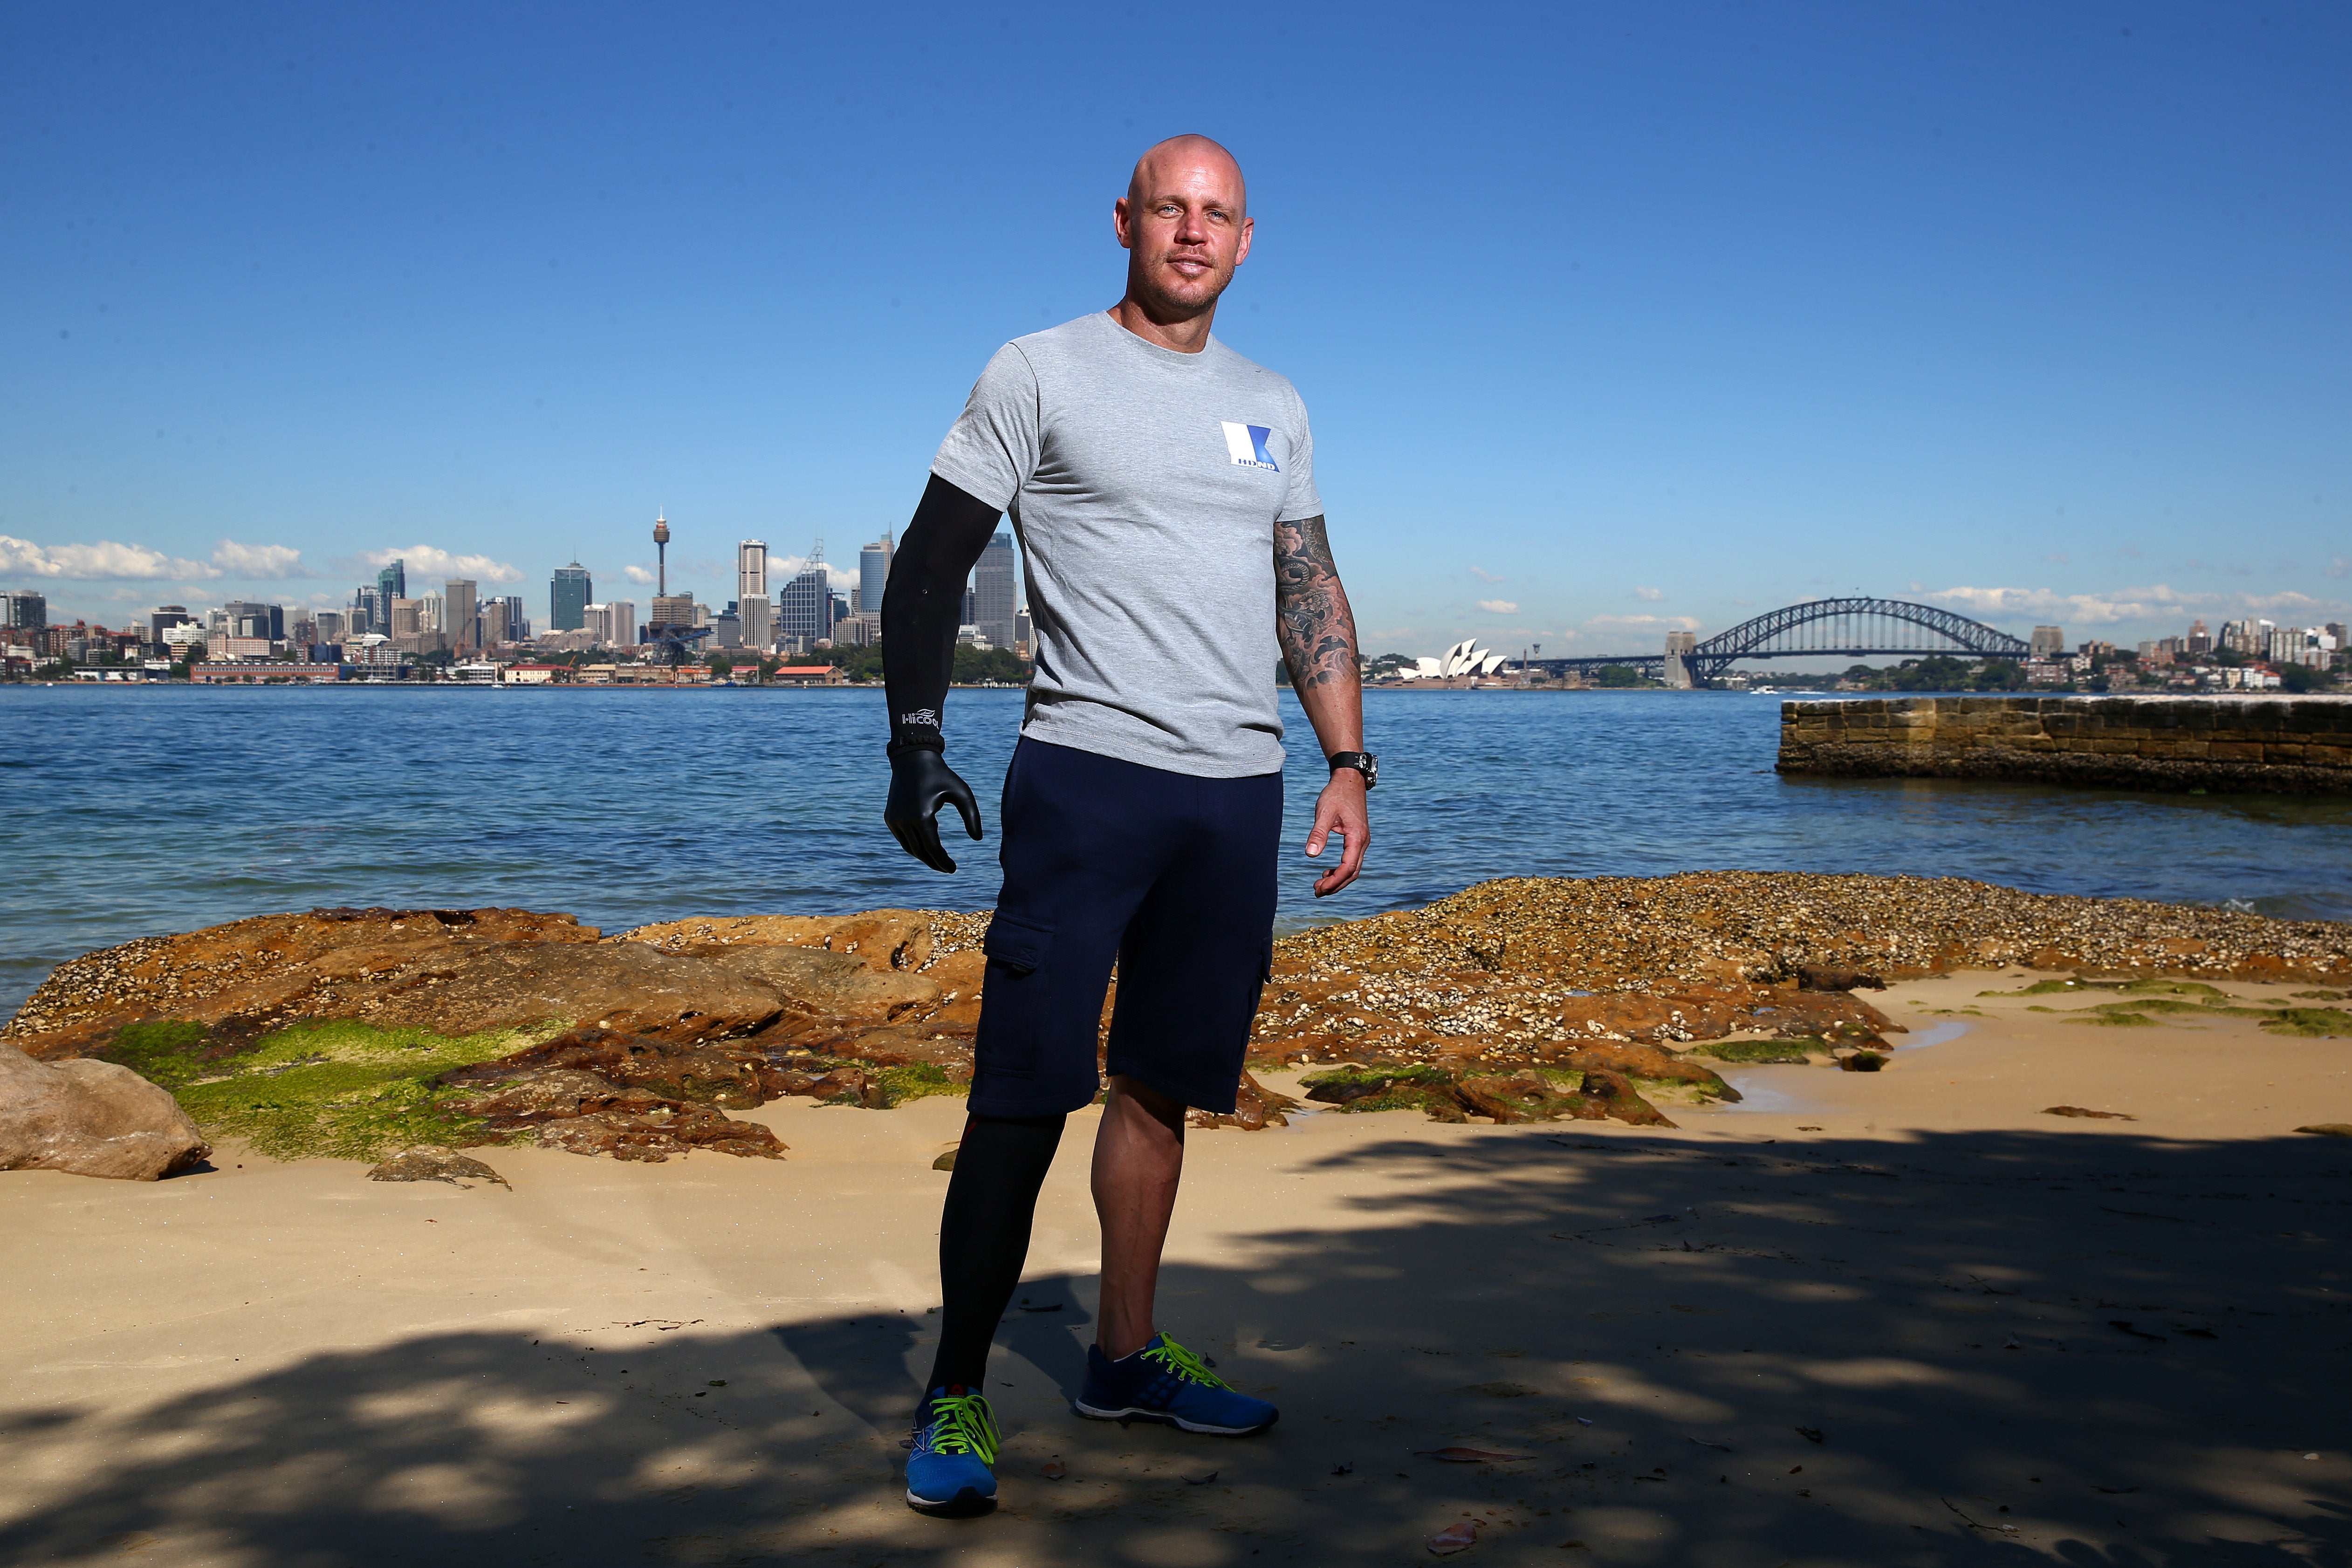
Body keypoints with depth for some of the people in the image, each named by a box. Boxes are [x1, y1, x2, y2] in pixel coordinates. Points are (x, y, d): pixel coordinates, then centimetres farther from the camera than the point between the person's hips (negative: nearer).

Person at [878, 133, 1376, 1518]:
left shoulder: (1273, 406, 18)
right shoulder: (1041, 374, 3)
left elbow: (1312, 588, 19)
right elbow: (933, 562, 1)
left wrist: (1349, 759, 10)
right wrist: (917, 739, -9)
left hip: (1239, 792, 5)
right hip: (1088, 776, -5)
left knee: (1163, 1085, 10)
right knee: (1027, 1093, -8)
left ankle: (1126, 1355, 23)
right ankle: (957, 1394, 3)